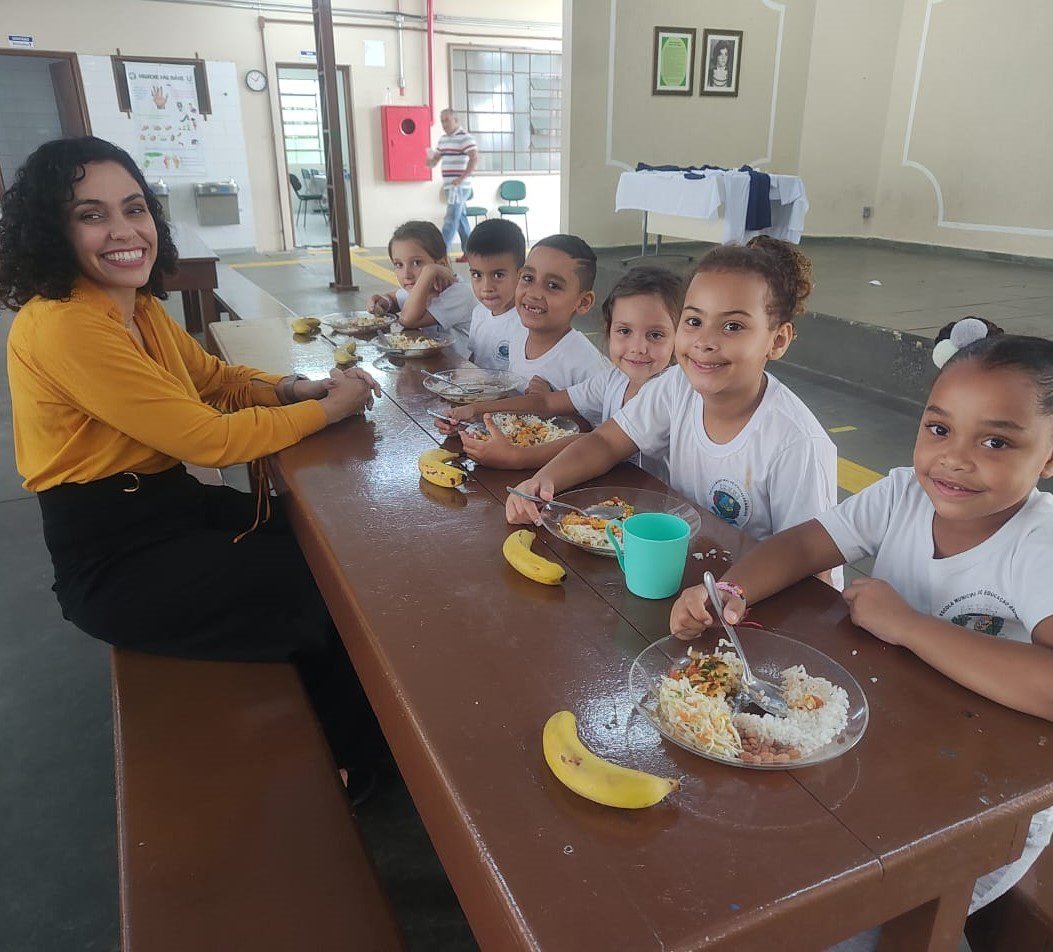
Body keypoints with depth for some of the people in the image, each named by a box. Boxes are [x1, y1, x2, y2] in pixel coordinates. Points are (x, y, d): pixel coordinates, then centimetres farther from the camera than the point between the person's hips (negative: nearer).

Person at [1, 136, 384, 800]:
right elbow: (208, 438, -26)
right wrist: (329, 410, -15)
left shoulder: (138, 306, 4)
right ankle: (344, 764, 24)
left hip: (171, 503, 9)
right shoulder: (63, 325, -24)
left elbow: (213, 377, 15)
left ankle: (341, 738, 28)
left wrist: (295, 389, -5)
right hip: (118, 564, -9)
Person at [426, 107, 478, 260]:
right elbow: (435, 159, 21)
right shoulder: (443, 139, 15)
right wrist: (430, 160, -3)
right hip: (448, 185, 9)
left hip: (459, 186, -9)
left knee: (451, 220, -10)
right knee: (460, 219, 11)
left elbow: (474, 159, -19)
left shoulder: (464, 137, -10)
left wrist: (461, 178, -23)